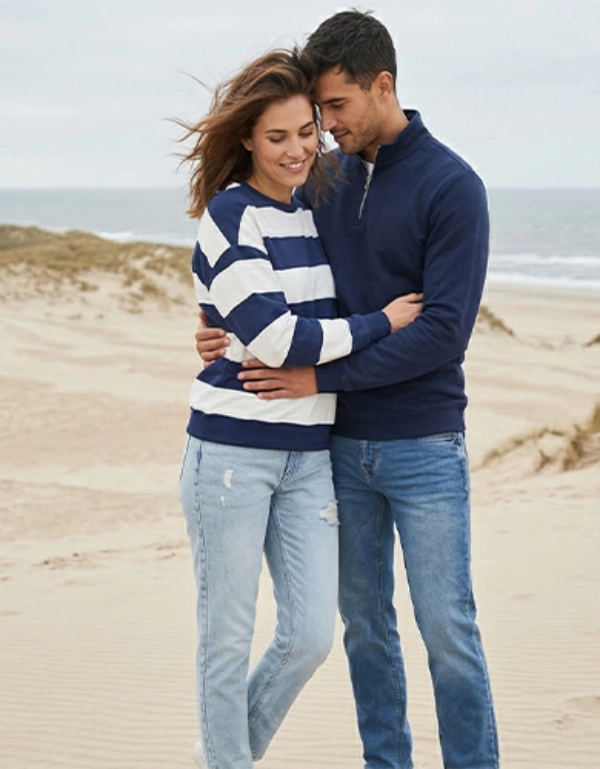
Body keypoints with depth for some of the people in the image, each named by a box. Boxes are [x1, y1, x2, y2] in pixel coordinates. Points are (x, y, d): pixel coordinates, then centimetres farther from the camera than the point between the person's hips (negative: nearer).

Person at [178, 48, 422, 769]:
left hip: (309, 456, 6)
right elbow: (274, 337, -17)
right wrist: (380, 322, -8)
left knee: (311, 635, 5)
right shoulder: (230, 213, -10)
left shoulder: (316, 212, 11)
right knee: (228, 638, 4)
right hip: (232, 450, -6)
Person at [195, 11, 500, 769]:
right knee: (365, 622, 12)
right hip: (344, 446, 5)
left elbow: (443, 334, -20)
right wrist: (227, 331, -8)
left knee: (446, 629, -2)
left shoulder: (453, 187, -14)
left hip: (424, 448, -5)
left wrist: (321, 377, -20)